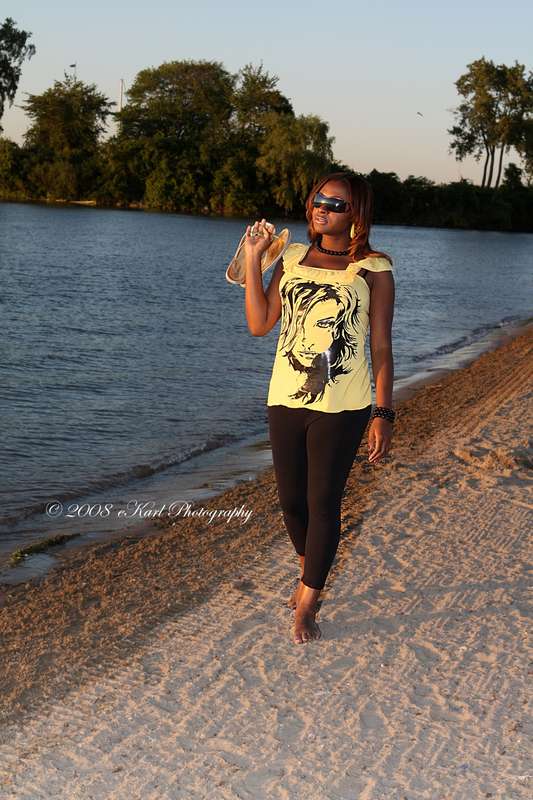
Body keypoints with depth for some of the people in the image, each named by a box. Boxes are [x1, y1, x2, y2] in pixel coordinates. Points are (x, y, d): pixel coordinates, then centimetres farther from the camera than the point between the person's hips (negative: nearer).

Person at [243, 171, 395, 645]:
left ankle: (306, 606, 16)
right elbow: (259, 325, 1)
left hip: (341, 409, -4)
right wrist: (253, 258, -1)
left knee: (323, 504, 1)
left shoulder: (373, 270, -2)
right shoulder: (293, 258, 8)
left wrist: (383, 414, -8)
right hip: (285, 401, 4)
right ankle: (311, 573, 41)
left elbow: (381, 349, -3)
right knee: (291, 500, 14)